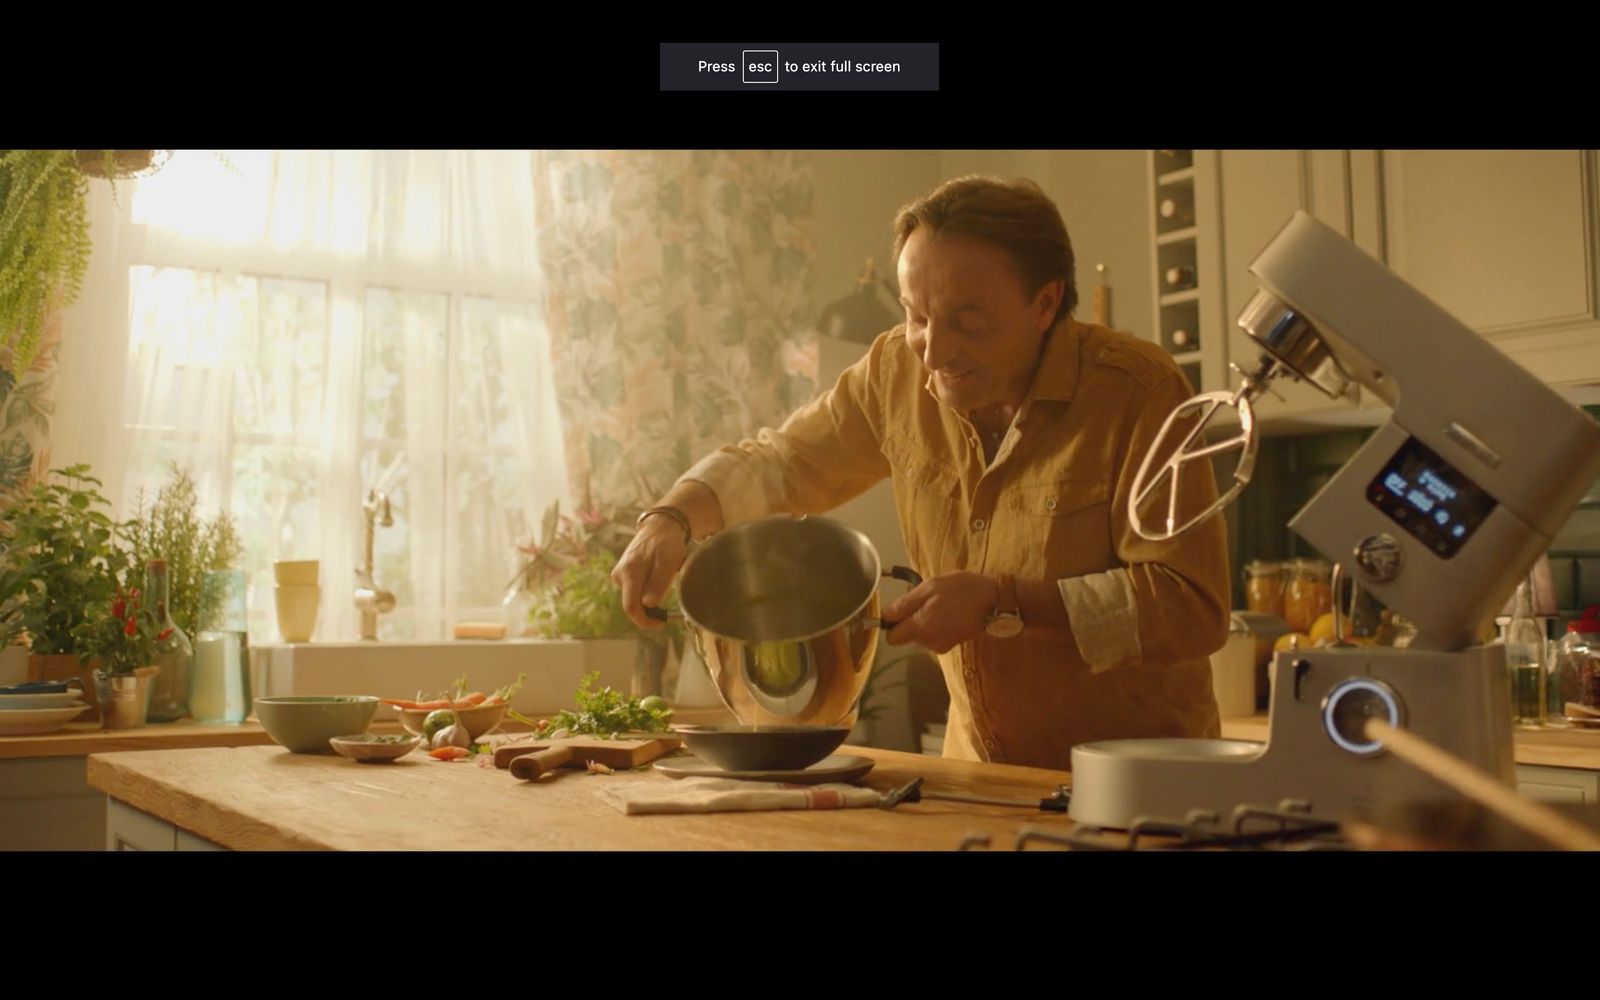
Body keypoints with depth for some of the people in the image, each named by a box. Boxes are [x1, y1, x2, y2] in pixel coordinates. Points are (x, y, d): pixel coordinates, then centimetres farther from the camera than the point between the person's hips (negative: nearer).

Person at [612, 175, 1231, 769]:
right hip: (982, 775, 5)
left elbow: (1192, 607, -20)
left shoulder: (1138, 391, -18)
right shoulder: (898, 371, -4)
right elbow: (779, 461, 9)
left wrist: (1003, 601, -25)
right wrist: (672, 519, -10)